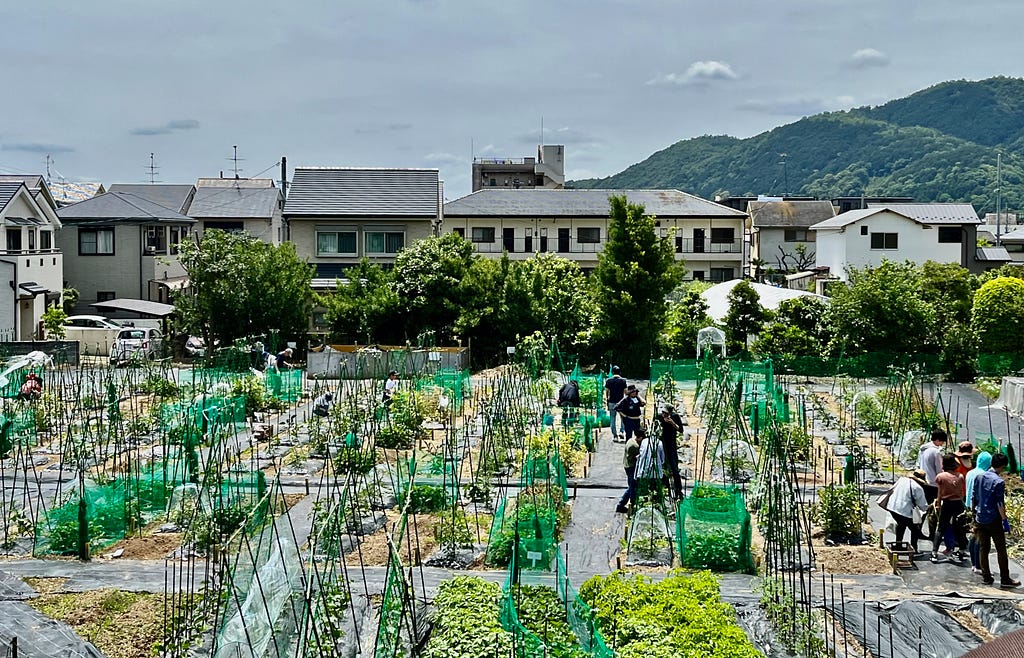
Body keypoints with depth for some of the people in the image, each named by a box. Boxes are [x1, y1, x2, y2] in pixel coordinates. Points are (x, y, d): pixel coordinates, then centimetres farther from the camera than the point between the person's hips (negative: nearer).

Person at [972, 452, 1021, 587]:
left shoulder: (979, 477, 5)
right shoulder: (999, 482, -15)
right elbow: (1000, 503, -16)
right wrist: (1005, 520, -11)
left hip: (980, 519, 6)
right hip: (994, 519, -6)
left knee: (983, 548, 9)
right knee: (1001, 549, 2)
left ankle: (986, 576, 12)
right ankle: (1005, 579, 4)